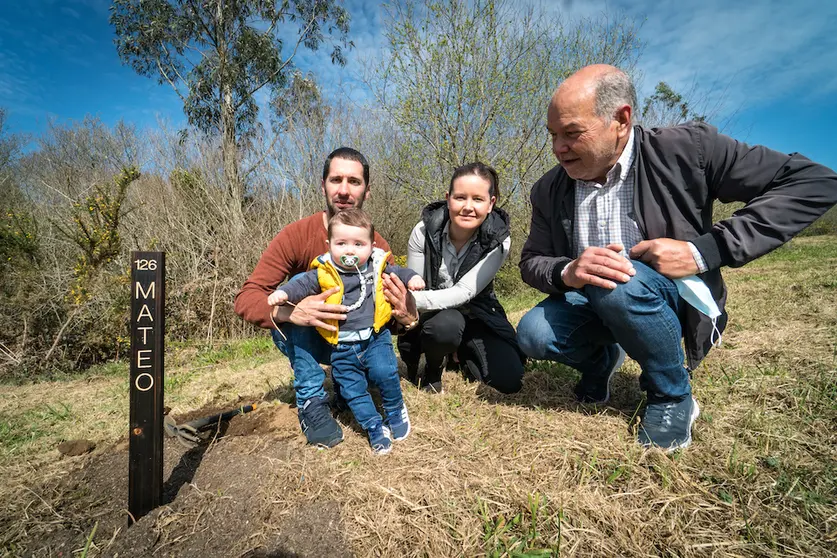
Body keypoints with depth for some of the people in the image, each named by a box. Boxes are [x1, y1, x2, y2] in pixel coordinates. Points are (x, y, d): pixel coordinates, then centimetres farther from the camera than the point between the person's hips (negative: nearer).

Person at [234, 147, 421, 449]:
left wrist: (404, 315, -38)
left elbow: (397, 309, -12)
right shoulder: (296, 235, -22)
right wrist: (289, 312, -46)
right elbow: (245, 299, -25)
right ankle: (311, 402, -22)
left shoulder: (377, 246, -15)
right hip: (302, 336, -1)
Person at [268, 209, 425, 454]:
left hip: (375, 337, -1)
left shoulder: (377, 266, 0)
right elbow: (302, 284, -1)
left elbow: (398, 272, 14)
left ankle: (395, 410, 12)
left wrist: (412, 277, -4)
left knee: (385, 373, -18)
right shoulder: (323, 272, -5)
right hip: (342, 347, 1)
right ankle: (375, 428, 22)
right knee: (352, 390, 4)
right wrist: (283, 293, -18)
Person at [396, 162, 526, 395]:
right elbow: (413, 288, -14)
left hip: (476, 314, 2)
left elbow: (465, 292, -29)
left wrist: (415, 300, -45)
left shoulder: (498, 240, -19)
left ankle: (461, 352, 15)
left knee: (509, 380, -14)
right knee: (445, 325, -38)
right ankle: (432, 368, -3)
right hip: (432, 315, -1)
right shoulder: (425, 230, -19)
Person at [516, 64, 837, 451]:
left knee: (619, 283, -35)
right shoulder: (548, 191, -6)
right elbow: (530, 262, -1)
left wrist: (703, 252, -26)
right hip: (590, 304, 4)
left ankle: (674, 396, -6)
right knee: (533, 333, -23)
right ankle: (602, 358, 13)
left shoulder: (686, 148, -16)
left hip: (675, 299, -3)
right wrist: (566, 272, -27)